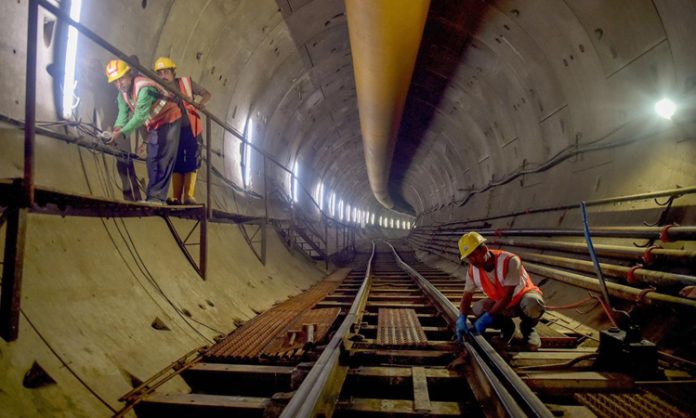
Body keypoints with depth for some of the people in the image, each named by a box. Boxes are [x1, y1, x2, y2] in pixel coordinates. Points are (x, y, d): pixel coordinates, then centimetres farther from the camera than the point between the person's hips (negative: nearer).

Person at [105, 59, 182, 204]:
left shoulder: (144, 88, -31)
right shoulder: (122, 93, -3)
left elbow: (140, 116, -36)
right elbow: (123, 113, -9)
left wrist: (122, 133, -42)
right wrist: (117, 129, -28)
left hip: (169, 120, -9)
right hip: (153, 125, 9)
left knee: (164, 159, -12)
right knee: (152, 160, 6)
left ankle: (157, 196, -13)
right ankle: (153, 195, 11)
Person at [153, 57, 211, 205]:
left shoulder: (186, 82, -1)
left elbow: (207, 94, 2)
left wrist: (200, 104, -21)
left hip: (190, 130, -1)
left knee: (191, 164, -2)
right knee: (176, 165, 2)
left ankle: (188, 196, 2)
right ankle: (176, 197, 5)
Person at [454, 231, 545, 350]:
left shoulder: (510, 261, -32)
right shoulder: (473, 270, -15)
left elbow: (508, 296, -32)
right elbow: (466, 296, -7)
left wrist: (488, 316, -38)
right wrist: (462, 318, -25)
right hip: (500, 302, 5)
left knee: (532, 303, -39)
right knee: (477, 308, -23)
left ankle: (527, 327, -4)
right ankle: (506, 326, 6)